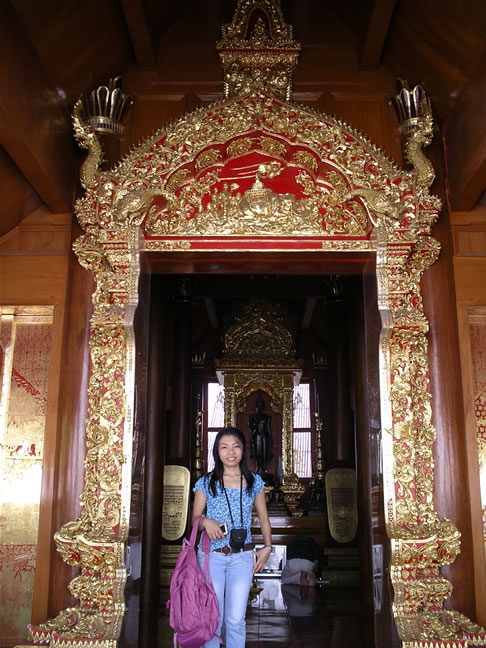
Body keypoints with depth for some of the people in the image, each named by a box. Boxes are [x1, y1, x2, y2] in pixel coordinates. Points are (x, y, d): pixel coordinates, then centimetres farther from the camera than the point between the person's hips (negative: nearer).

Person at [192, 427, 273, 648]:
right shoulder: (206, 482, -1)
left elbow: (263, 518, 11)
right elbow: (194, 519, 3)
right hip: (211, 555, -1)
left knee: (236, 620, 0)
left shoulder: (254, 481, 4)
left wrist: (267, 547, 0)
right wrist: (205, 522, -19)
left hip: (242, 557, 1)